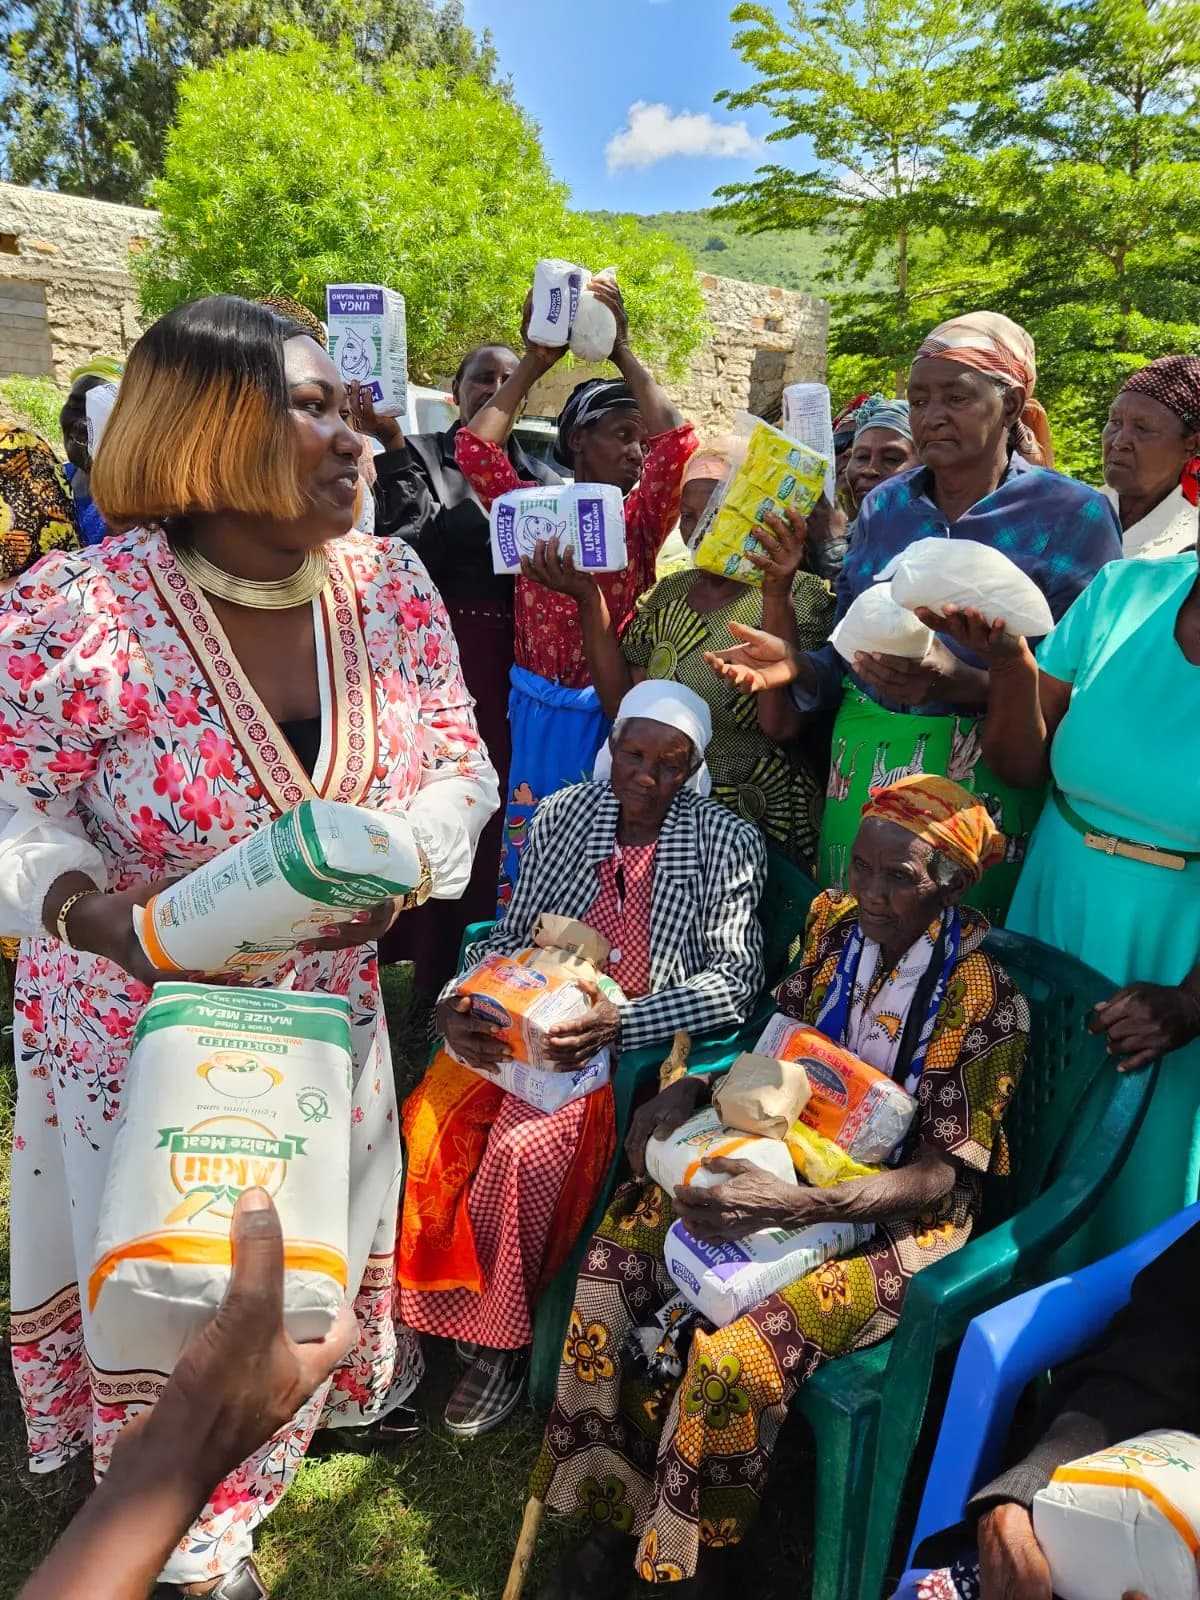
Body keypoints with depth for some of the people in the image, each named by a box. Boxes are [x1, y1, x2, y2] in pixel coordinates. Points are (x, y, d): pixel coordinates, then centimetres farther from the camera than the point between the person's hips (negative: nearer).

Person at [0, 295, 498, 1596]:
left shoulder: (388, 585, -9)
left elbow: (459, 765, -7)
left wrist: (397, 863, -27)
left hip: (327, 1013, 4)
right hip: (143, 1026, -4)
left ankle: (283, 1430, 61)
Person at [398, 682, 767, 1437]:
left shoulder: (727, 845, -6)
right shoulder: (561, 816, 4)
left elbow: (734, 981, -11)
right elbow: (511, 938, 9)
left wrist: (617, 1023, -25)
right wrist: (458, 1003, -12)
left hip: (640, 1042, -4)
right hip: (529, 1022, 4)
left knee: (523, 1150, -27)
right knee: (430, 1122, -20)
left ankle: (500, 1338, -1)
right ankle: (418, 1303, 4)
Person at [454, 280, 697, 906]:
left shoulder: (641, 520, 3)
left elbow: (676, 441, -12)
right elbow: (474, 448, -12)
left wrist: (621, 349, -9)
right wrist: (535, 361, -9)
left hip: (616, 712, 0)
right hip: (540, 713, 0)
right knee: (530, 847, 9)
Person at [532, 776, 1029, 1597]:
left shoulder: (985, 996, -20)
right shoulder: (834, 921, -4)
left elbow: (946, 1171, -19)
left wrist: (793, 1206, -32)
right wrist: (688, 1090, -13)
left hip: (901, 1214, -5)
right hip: (801, 1159, 6)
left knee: (737, 1355, -25)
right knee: (618, 1253, -10)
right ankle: (622, 1509, 8)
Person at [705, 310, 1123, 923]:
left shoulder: (1072, 515, -5)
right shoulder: (884, 506, 9)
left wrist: (957, 683, -25)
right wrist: (797, 667, -8)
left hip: (984, 781, -4)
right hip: (863, 768, 4)